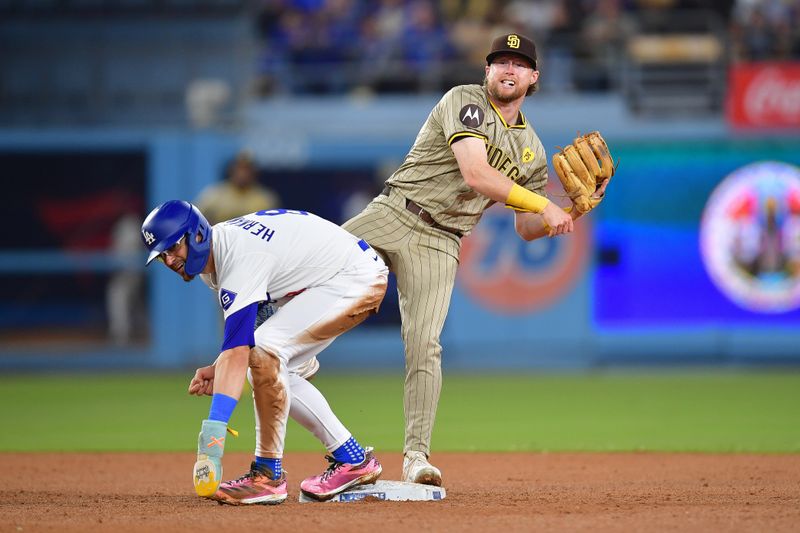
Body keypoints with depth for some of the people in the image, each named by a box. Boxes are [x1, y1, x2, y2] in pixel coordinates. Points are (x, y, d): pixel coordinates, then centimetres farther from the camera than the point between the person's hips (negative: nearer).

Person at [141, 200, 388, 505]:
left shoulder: (239, 257, -28)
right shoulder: (214, 255, 3)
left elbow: (237, 351, -37)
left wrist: (212, 430, -44)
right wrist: (219, 369, -4)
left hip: (360, 278, -11)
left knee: (263, 351, -24)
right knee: (275, 371, 7)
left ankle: (268, 474, -17)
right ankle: (352, 459, 12)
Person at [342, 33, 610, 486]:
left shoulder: (531, 151, 14)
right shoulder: (465, 101, -5)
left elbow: (527, 228, 16)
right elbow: (475, 174, -19)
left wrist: (574, 212, -1)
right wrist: (544, 204, -19)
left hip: (440, 243, 2)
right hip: (391, 214, -2)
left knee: (424, 344, -11)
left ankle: (417, 456, -9)